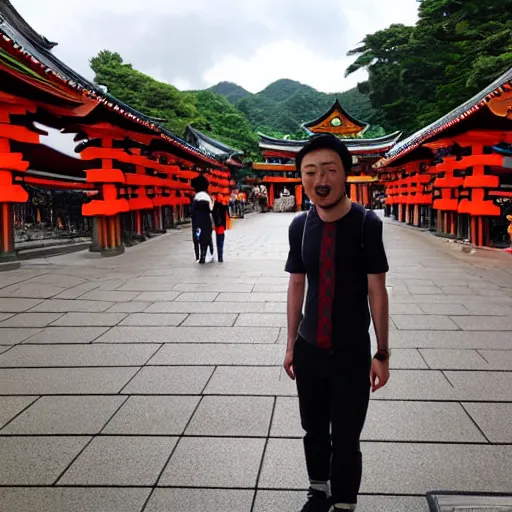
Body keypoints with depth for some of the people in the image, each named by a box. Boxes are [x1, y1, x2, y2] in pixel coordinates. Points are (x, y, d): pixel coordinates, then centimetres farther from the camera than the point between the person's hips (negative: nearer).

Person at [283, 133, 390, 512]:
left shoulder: (367, 224, -14)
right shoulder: (300, 226, -3)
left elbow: (377, 291, -10)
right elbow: (296, 286, 5)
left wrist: (382, 354, -7)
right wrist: (291, 344, 8)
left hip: (352, 354, -4)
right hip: (309, 350, 4)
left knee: (346, 438, 6)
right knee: (314, 430, 20)